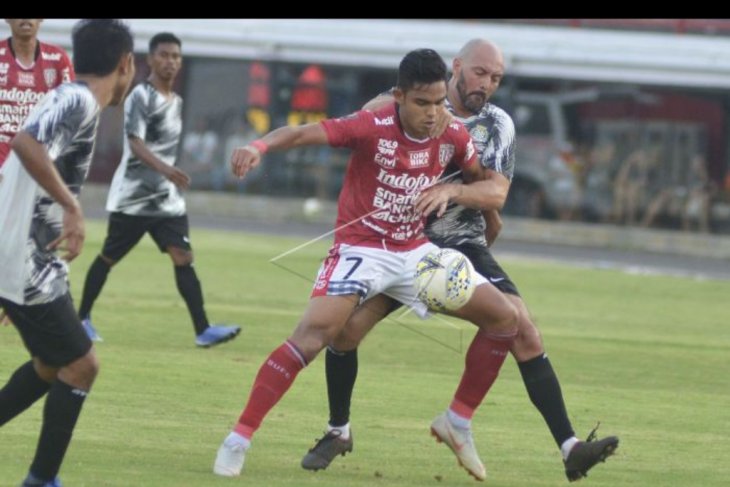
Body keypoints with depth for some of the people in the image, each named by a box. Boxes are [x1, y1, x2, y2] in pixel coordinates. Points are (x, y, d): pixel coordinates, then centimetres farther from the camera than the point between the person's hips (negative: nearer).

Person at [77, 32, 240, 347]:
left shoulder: (176, 102, 13)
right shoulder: (140, 97, -12)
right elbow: (136, 143, -25)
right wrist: (165, 169, -40)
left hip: (166, 198, 6)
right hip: (132, 197, -6)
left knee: (183, 257, -9)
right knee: (109, 257, 6)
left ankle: (203, 330, -18)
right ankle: (83, 318, 23)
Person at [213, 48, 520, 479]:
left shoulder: (452, 136, -4)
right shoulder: (374, 128, -18)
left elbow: (492, 192, 8)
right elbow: (304, 133, -27)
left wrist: (451, 190, -14)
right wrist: (261, 146, -48)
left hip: (415, 252, 6)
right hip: (361, 250, -6)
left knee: (505, 318, 1)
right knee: (313, 333, -27)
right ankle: (238, 439, -21)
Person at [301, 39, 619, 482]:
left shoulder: (499, 126, 2)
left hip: (464, 246, 1)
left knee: (525, 333, -13)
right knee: (346, 327, -15)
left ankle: (571, 449, -13)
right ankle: (338, 432, 11)